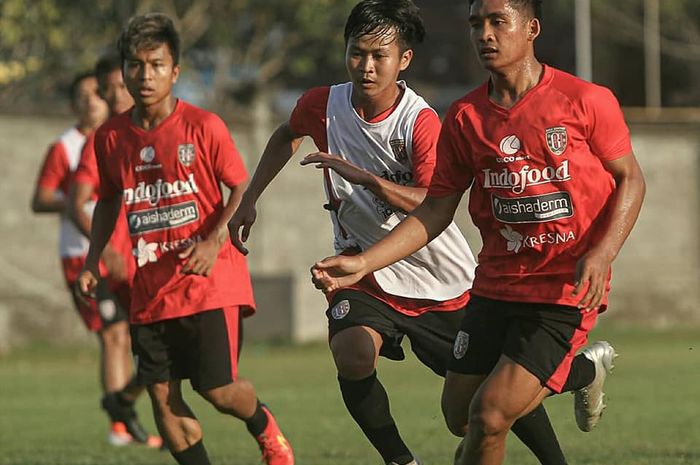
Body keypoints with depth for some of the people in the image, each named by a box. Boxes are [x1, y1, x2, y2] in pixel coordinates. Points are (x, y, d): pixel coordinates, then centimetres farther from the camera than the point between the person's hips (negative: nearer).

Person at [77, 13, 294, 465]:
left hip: (211, 280, -4)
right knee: (163, 397, -1)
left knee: (220, 390, -8)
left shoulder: (203, 126, -8)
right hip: (150, 289, 4)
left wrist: (214, 241, -19)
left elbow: (243, 189, -4)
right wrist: (93, 258, 9)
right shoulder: (111, 136, 5)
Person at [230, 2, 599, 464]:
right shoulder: (322, 106, -6)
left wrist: (366, 178, -40)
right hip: (364, 271, 2)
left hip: (441, 280, -2)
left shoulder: (421, 122, -18)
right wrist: (250, 199, 15)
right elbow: (287, 135, 19)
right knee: (352, 358, -28)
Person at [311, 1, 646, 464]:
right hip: (496, 284, 6)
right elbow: (437, 209, 6)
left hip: (566, 290, -6)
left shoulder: (586, 100, -9)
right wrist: (362, 263, -5)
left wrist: (601, 254, -17)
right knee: (460, 417, 11)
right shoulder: (464, 117, 3)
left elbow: (630, 180, -1)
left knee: (489, 415, -17)